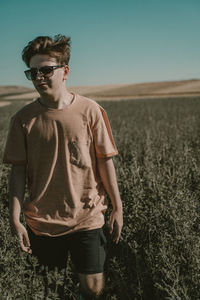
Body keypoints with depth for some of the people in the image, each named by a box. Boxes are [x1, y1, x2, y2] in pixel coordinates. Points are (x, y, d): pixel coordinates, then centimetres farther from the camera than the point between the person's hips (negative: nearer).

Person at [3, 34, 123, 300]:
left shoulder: (89, 111, -7)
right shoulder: (23, 119, -4)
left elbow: (105, 161, -2)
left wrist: (117, 208, 1)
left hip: (87, 218, -1)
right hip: (42, 221, 1)